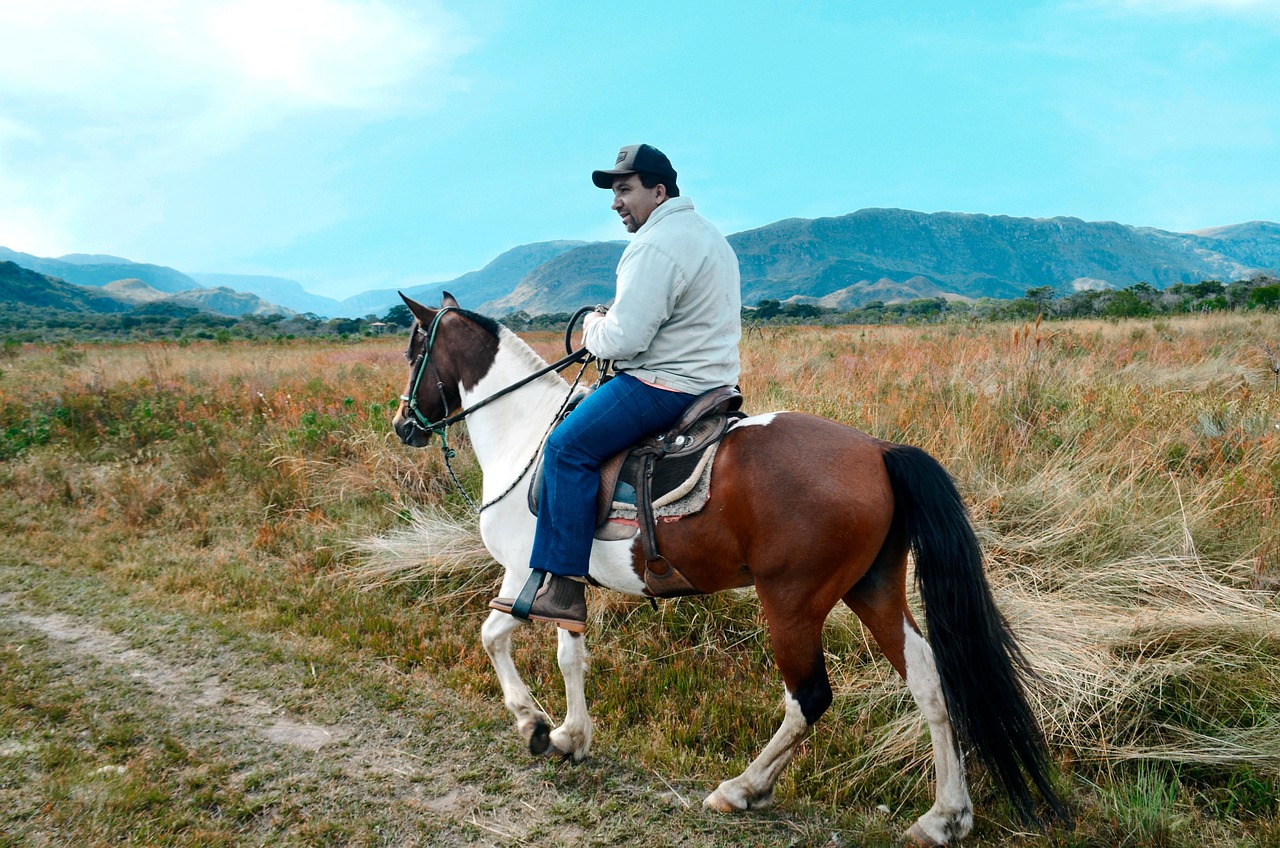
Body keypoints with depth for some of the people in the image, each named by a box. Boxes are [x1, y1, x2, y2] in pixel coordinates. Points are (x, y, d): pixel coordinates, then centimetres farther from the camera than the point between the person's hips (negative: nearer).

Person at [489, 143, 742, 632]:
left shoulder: (655, 246, -17)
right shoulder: (705, 232, 18)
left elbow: (625, 339, -24)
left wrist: (594, 329, -1)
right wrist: (610, 324, 17)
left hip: (668, 383, -11)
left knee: (568, 446, -16)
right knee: (582, 408, 25)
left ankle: (562, 589, -18)